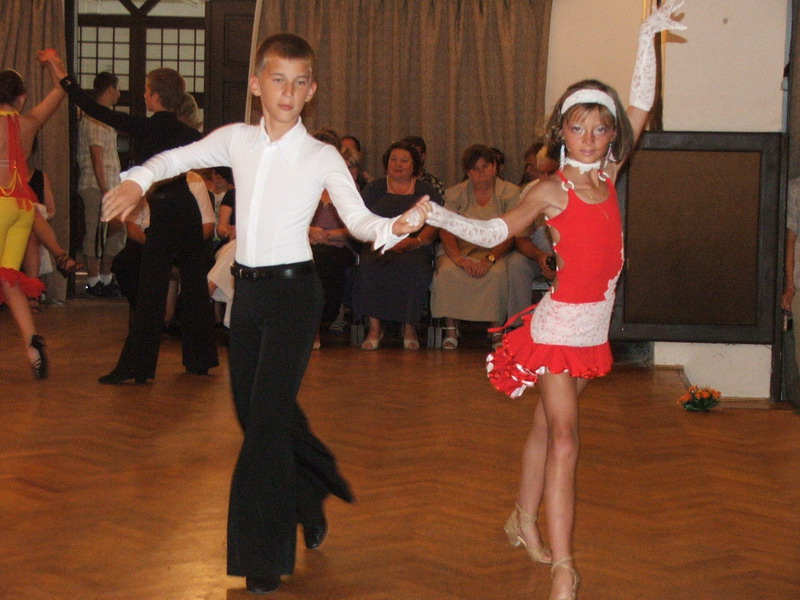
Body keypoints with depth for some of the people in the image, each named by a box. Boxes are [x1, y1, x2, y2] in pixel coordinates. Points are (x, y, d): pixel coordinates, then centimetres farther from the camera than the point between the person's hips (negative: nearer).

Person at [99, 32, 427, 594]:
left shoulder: (322, 157, -6)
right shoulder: (236, 139, 5)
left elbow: (357, 218, -13)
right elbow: (176, 158, 15)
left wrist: (392, 227, -33)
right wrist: (138, 180, -4)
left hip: (293, 291, -5)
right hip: (247, 289, 5)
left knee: (267, 417, -9)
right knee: (253, 409, 14)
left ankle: (264, 557, 2)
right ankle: (311, 499, 39)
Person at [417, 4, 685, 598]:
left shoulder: (607, 175, 3)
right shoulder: (551, 191, -9)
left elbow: (640, 107, 7)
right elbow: (494, 232, -2)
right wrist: (437, 216, -13)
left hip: (593, 327, 5)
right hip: (558, 325, -5)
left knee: (548, 426, 18)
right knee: (565, 438, -10)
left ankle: (525, 520, 33)